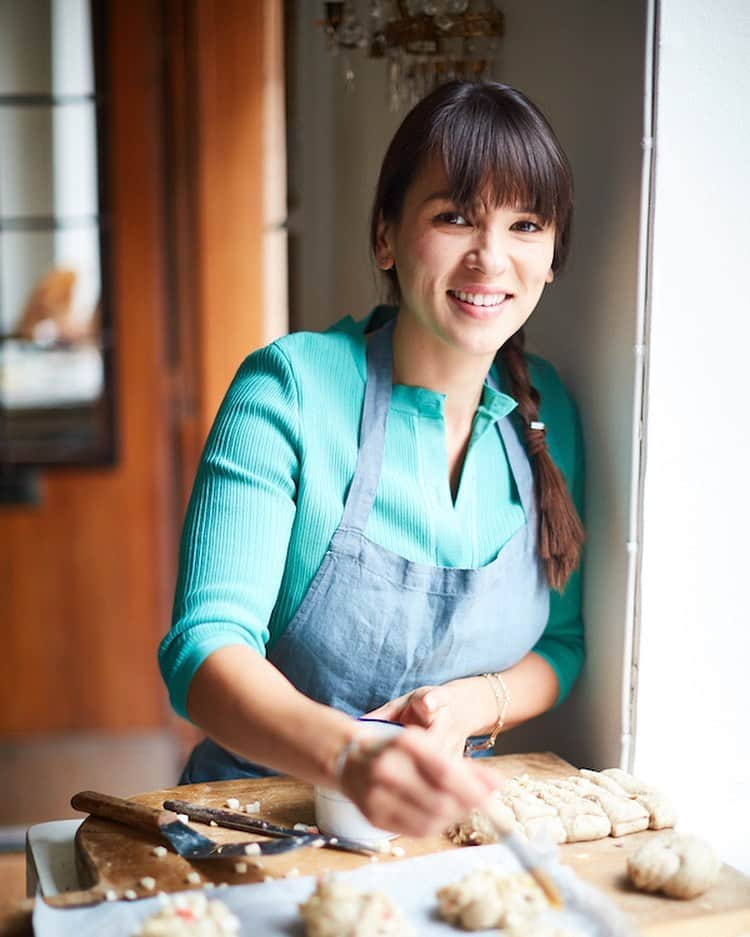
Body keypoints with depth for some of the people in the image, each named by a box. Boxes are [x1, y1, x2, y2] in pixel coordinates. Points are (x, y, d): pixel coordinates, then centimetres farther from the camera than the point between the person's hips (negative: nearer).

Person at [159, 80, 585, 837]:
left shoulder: (548, 411, 0)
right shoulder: (290, 387, -14)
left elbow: (562, 643, 10)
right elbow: (206, 647, -21)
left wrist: (478, 703, -11)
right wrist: (350, 755, -39)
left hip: (441, 821, 3)